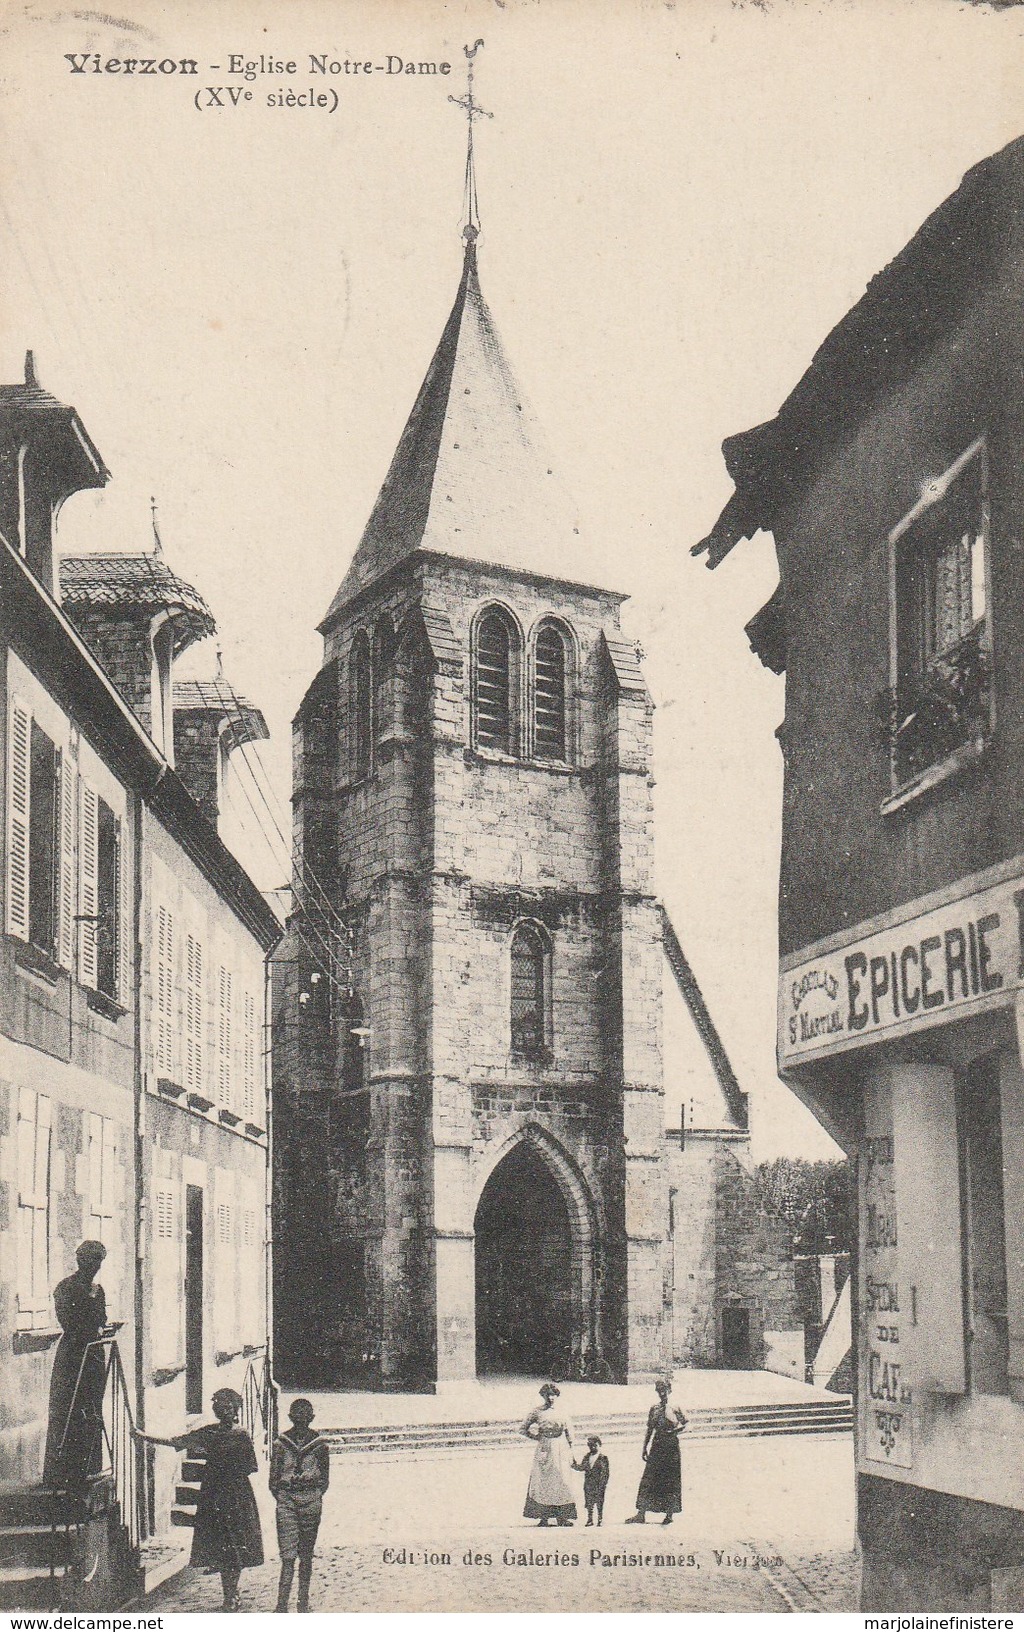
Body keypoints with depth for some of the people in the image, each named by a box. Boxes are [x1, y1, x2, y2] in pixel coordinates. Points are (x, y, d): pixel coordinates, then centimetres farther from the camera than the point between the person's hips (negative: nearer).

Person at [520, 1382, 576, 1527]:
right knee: (543, 1481, -4)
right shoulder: (537, 1411, 3)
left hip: (561, 1449, 2)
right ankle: (544, 1517, -1)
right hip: (545, 1449, -2)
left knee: (562, 1480, -4)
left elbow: (568, 1431, 17)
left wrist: (570, 1448, 10)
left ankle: (563, 1516, -3)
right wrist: (537, 1438, 1)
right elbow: (523, 1429, 8)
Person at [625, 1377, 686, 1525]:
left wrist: (672, 1432, -19)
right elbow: (649, 1430, 13)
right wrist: (645, 1448, 10)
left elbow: (683, 1425, -3)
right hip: (656, 1447, 4)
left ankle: (670, 1514, 8)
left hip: (671, 1447, -4)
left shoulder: (675, 1408, -1)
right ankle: (641, 1514, -2)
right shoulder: (654, 1409, 10)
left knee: (670, 1481, 0)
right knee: (648, 1480, -1)